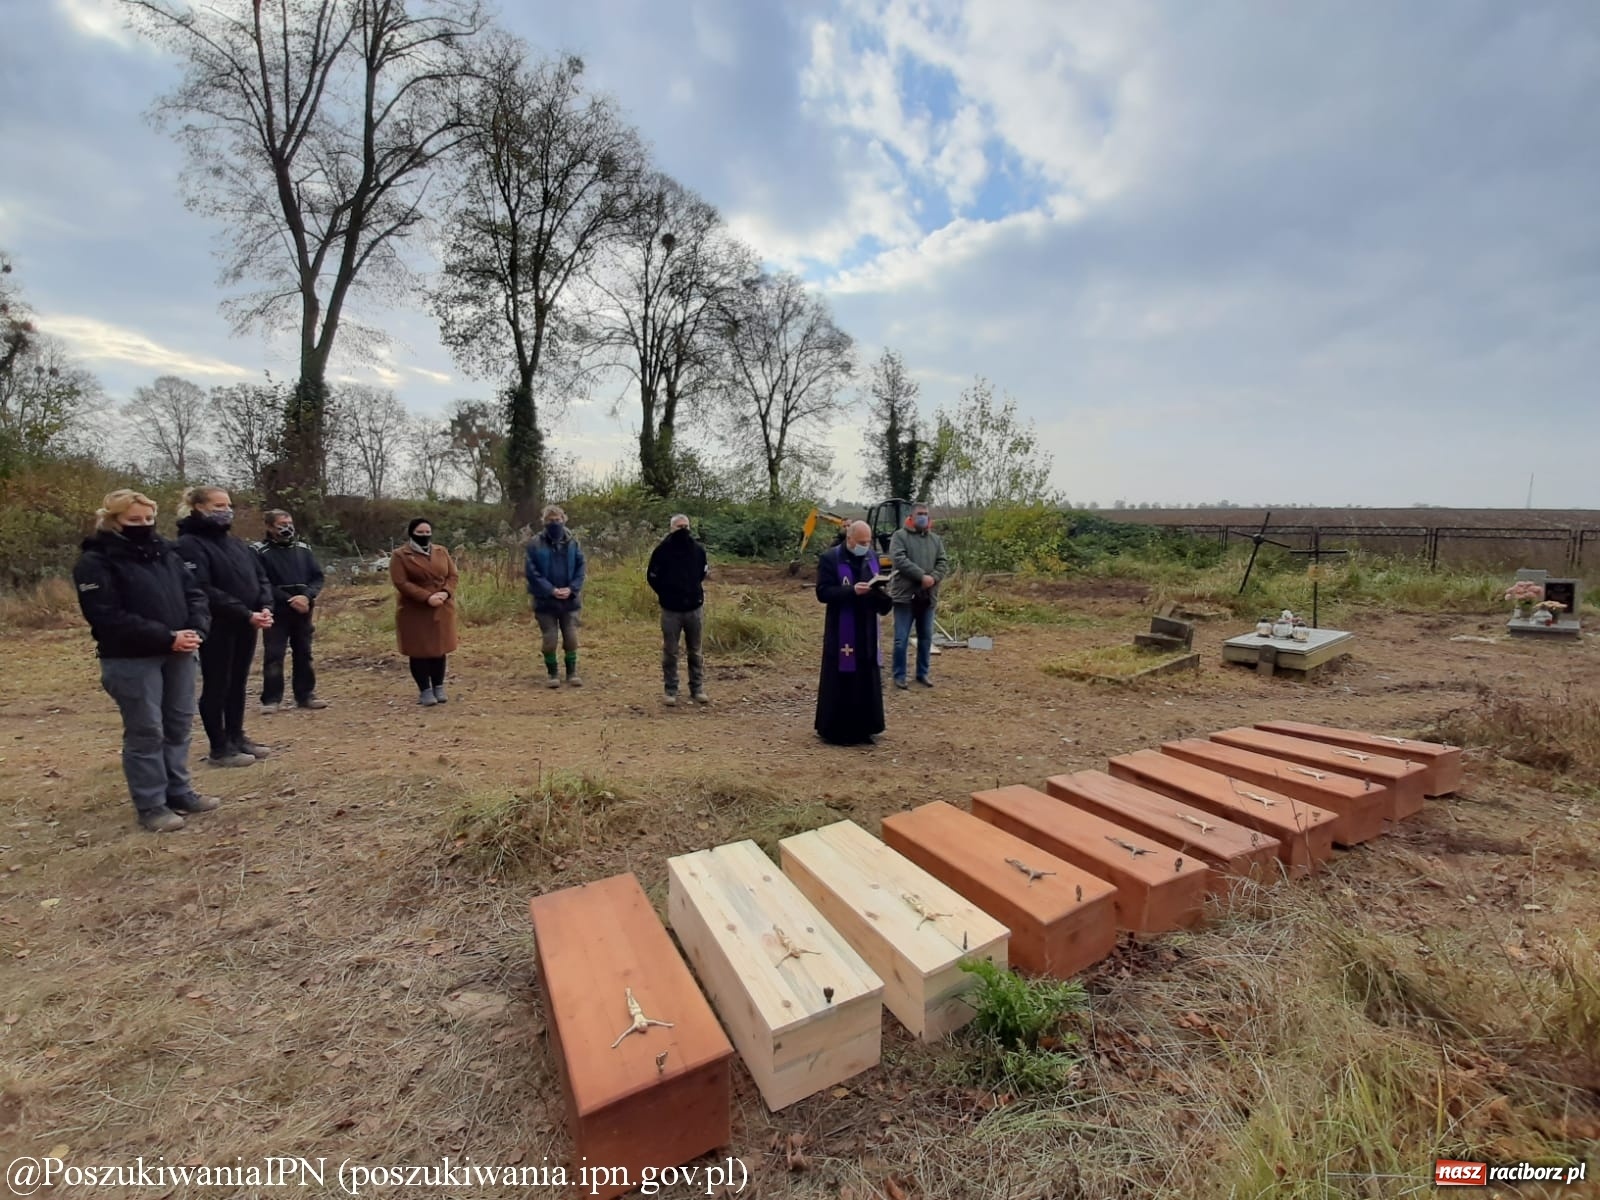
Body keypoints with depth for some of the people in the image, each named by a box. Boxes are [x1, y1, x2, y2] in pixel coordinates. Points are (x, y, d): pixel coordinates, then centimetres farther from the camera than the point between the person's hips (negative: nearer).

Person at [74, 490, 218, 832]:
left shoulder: (165, 553, 12)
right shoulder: (95, 562, -7)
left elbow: (194, 593, 9)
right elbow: (108, 618, -15)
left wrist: (196, 630, -10)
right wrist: (166, 637, -20)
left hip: (178, 654, 6)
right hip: (131, 660, -6)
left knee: (179, 724, 12)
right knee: (145, 732, 1)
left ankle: (178, 791, 26)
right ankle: (151, 805, 12)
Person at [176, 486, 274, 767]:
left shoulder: (238, 543, 13)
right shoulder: (190, 544, -10)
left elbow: (261, 578, 11)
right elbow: (204, 591, -19)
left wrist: (265, 608, -6)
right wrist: (246, 614, -21)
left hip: (246, 627, 7)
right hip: (217, 628, -7)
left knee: (238, 684, 15)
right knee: (217, 687, 4)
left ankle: (237, 738, 27)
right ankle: (219, 749, 14)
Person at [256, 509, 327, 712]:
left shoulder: (303, 549, 10)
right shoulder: (260, 552, -4)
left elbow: (317, 577, 6)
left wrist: (307, 597, -12)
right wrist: (289, 600, -17)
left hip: (303, 611, 4)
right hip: (276, 612, -4)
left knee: (304, 654, 9)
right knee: (273, 655, -2)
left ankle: (305, 695, 17)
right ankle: (271, 699, 7)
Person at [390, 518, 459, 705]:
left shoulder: (441, 552, 9)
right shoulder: (400, 556, -4)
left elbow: (453, 576, 6)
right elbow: (401, 583, -13)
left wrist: (446, 592, -15)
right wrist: (427, 597, -22)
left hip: (441, 610, 4)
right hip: (415, 611, -3)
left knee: (439, 649, 8)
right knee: (419, 651, 1)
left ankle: (439, 688, 19)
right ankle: (425, 691, 10)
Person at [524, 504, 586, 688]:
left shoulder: (573, 543, 2)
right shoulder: (535, 545, -5)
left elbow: (581, 569, 2)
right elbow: (531, 572, -9)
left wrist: (571, 589, -13)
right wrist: (551, 590, -17)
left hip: (569, 601, 2)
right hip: (545, 601, -2)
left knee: (571, 638, 7)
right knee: (549, 640, 4)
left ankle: (572, 672, 22)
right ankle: (552, 674, 19)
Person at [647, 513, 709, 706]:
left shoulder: (698, 549, 1)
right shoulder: (662, 550, -6)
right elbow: (652, 577, 3)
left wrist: (694, 589, 10)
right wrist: (666, 594, 3)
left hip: (695, 608, 2)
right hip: (671, 610, -2)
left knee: (695, 651, 10)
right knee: (670, 652, 4)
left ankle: (697, 689, 20)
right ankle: (670, 691, 14)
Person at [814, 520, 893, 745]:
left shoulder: (872, 557, 9)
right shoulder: (830, 558, -9)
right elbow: (823, 592, -14)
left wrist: (881, 593, -7)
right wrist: (852, 590, -26)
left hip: (867, 629, 6)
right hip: (841, 631, -6)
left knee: (868, 679, 10)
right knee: (841, 680, -1)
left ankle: (864, 728, 22)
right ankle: (836, 730, 12)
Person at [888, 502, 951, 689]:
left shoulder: (936, 539, 13)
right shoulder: (900, 536, -3)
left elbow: (943, 563, 6)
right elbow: (899, 560, -16)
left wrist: (933, 577, -14)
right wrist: (922, 576, -22)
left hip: (928, 596, 5)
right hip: (905, 595, -5)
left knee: (926, 637, 12)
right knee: (901, 639, -1)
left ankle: (923, 673, 25)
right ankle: (899, 675, 11)